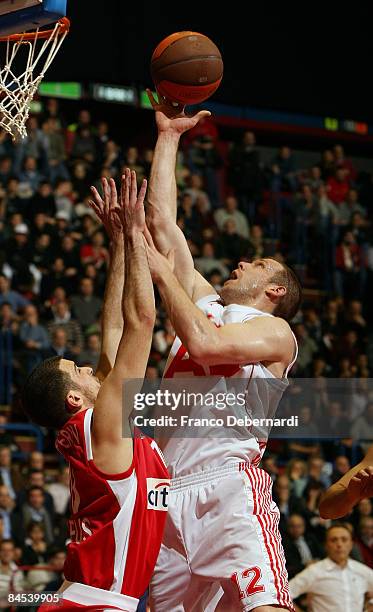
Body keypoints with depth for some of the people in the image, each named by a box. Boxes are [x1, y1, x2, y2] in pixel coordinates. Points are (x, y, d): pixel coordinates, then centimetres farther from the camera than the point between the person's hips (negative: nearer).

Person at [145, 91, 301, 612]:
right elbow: (162, 218, 23)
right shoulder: (205, 303, 24)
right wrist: (168, 136, 23)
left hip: (229, 486, -7)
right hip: (168, 494, 7)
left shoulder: (276, 331, 5)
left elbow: (203, 343, -14)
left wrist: (160, 268, -4)